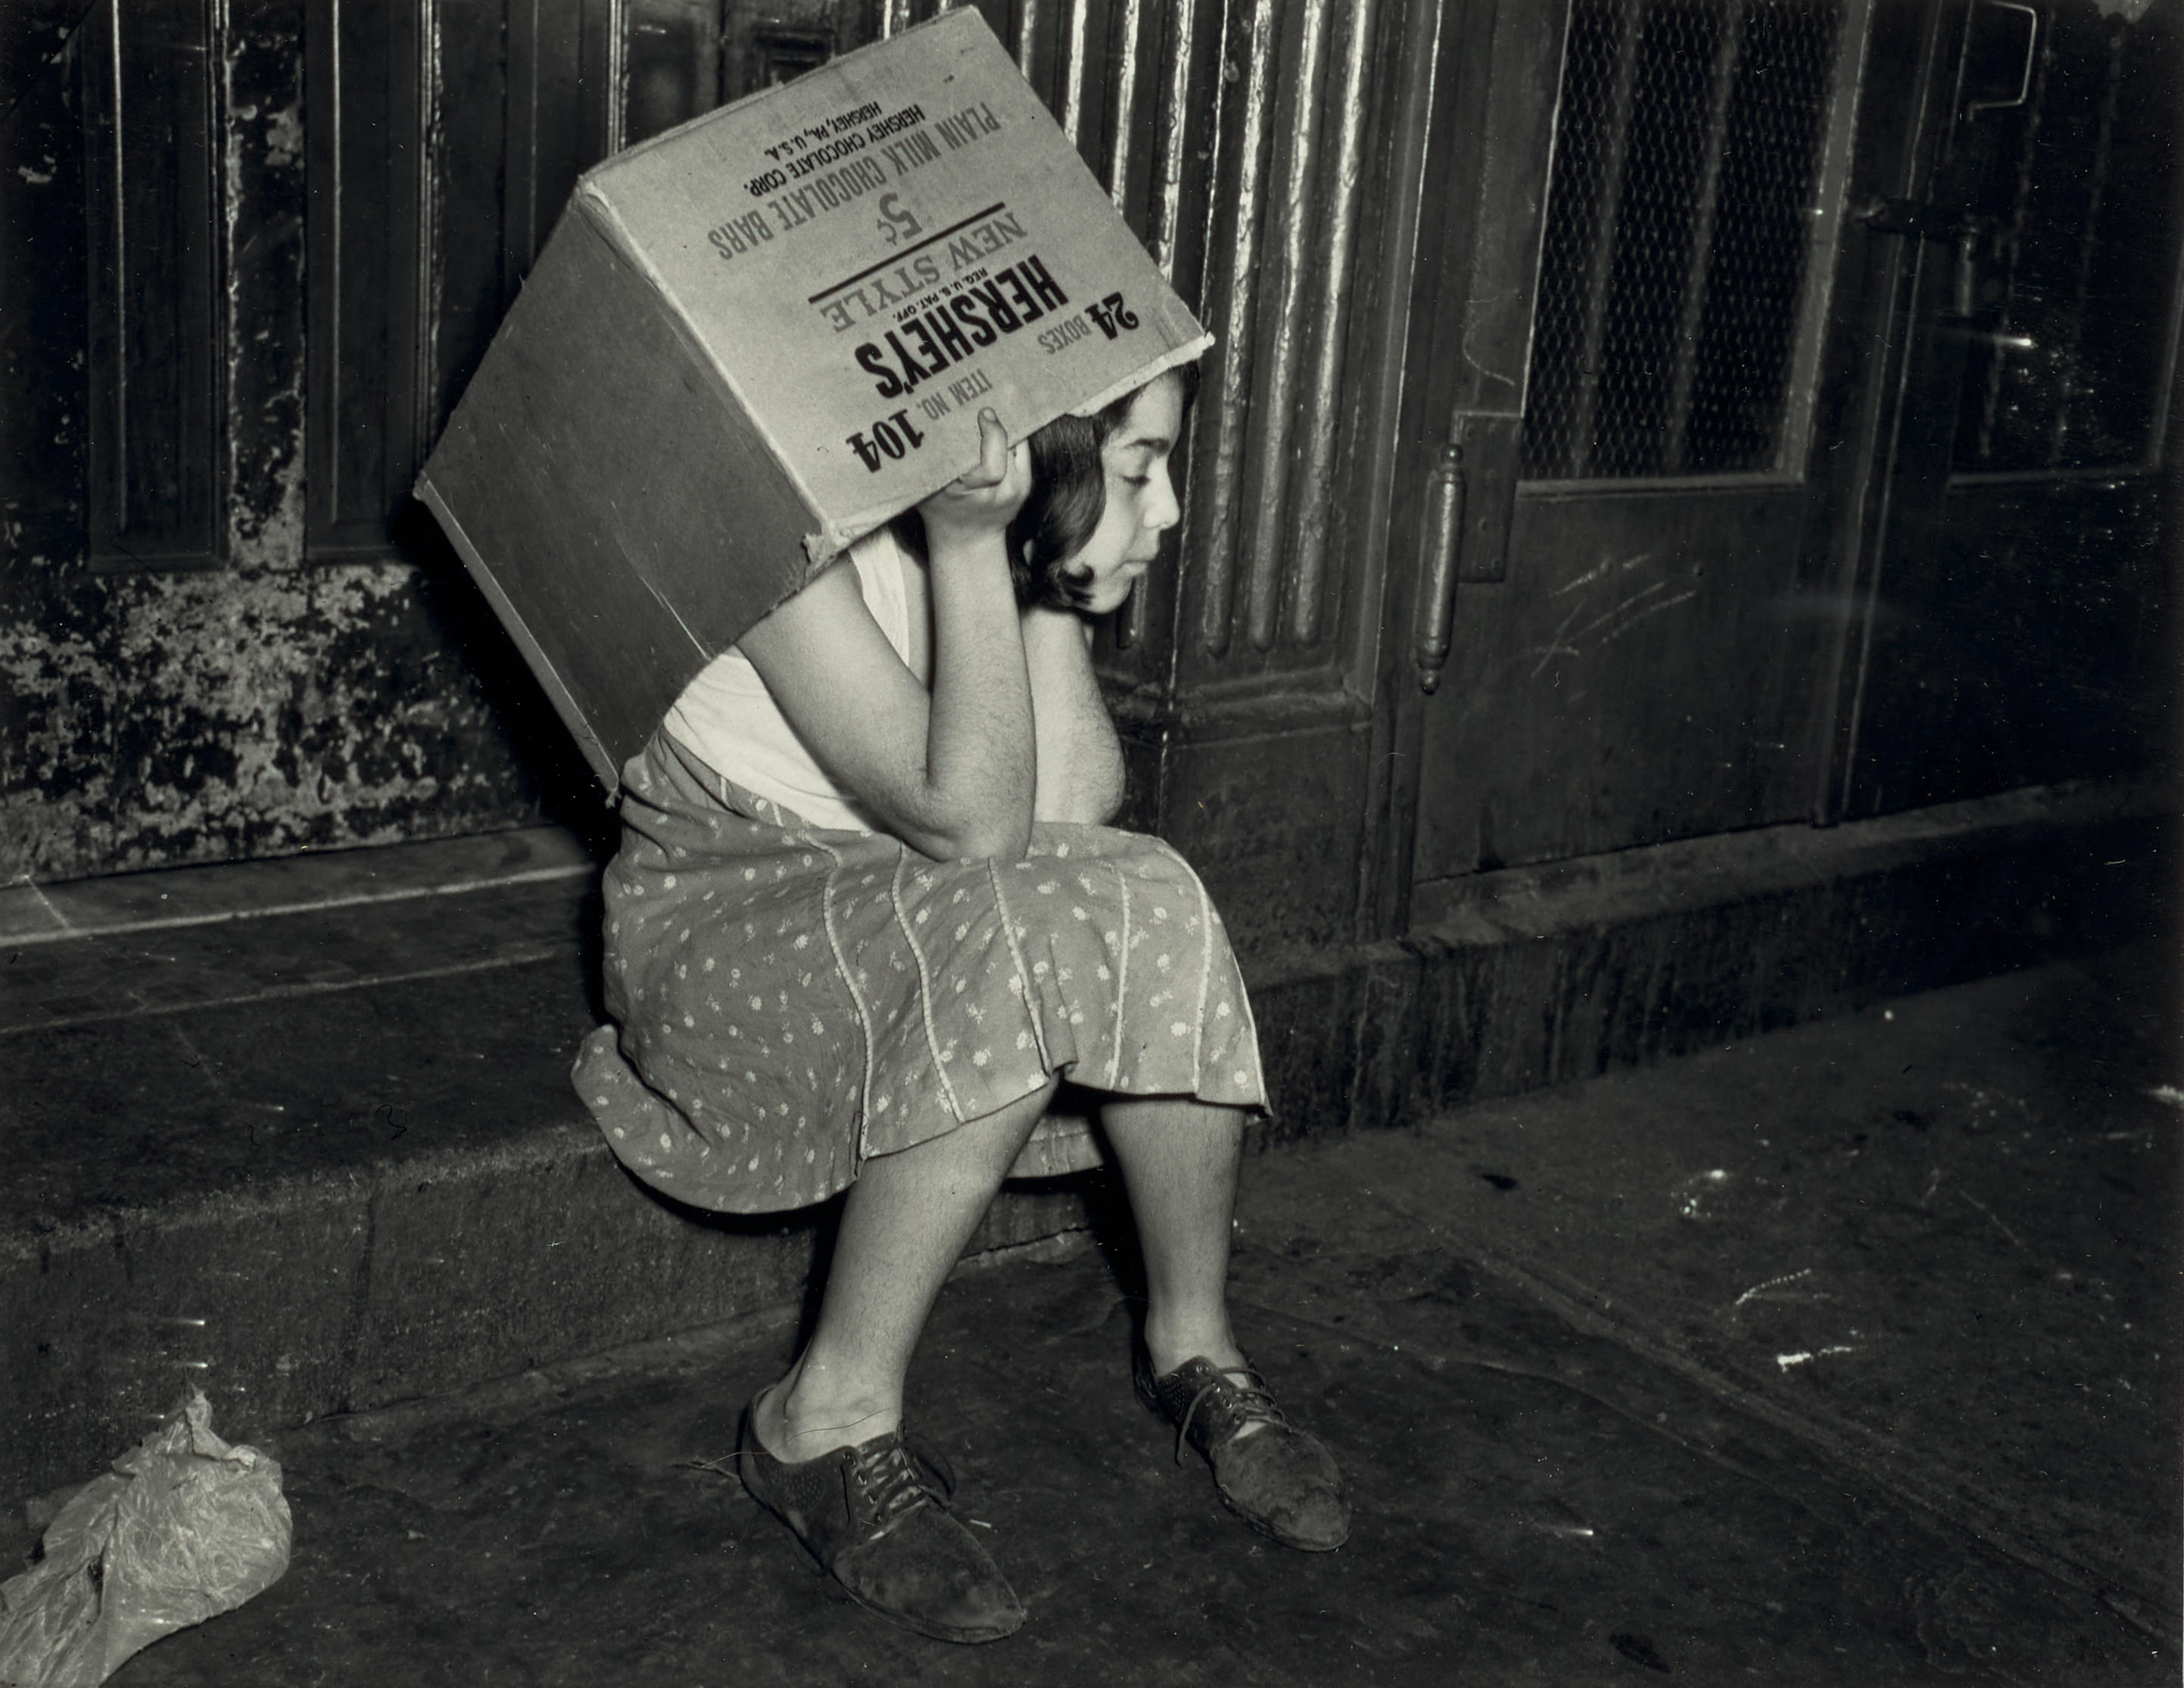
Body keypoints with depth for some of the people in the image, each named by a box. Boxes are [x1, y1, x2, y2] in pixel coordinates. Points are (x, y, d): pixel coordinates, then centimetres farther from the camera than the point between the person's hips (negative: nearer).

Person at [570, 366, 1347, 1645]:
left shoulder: (1026, 554, -3)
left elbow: (1074, 814, -17)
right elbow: (968, 822, -32)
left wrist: (1049, 596, -21)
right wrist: (974, 545, -35)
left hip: (934, 933, 6)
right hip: (721, 922, -6)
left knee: (1148, 905, -22)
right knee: (1018, 945, -34)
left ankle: (1194, 1345, -2)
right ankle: (831, 1424, -21)